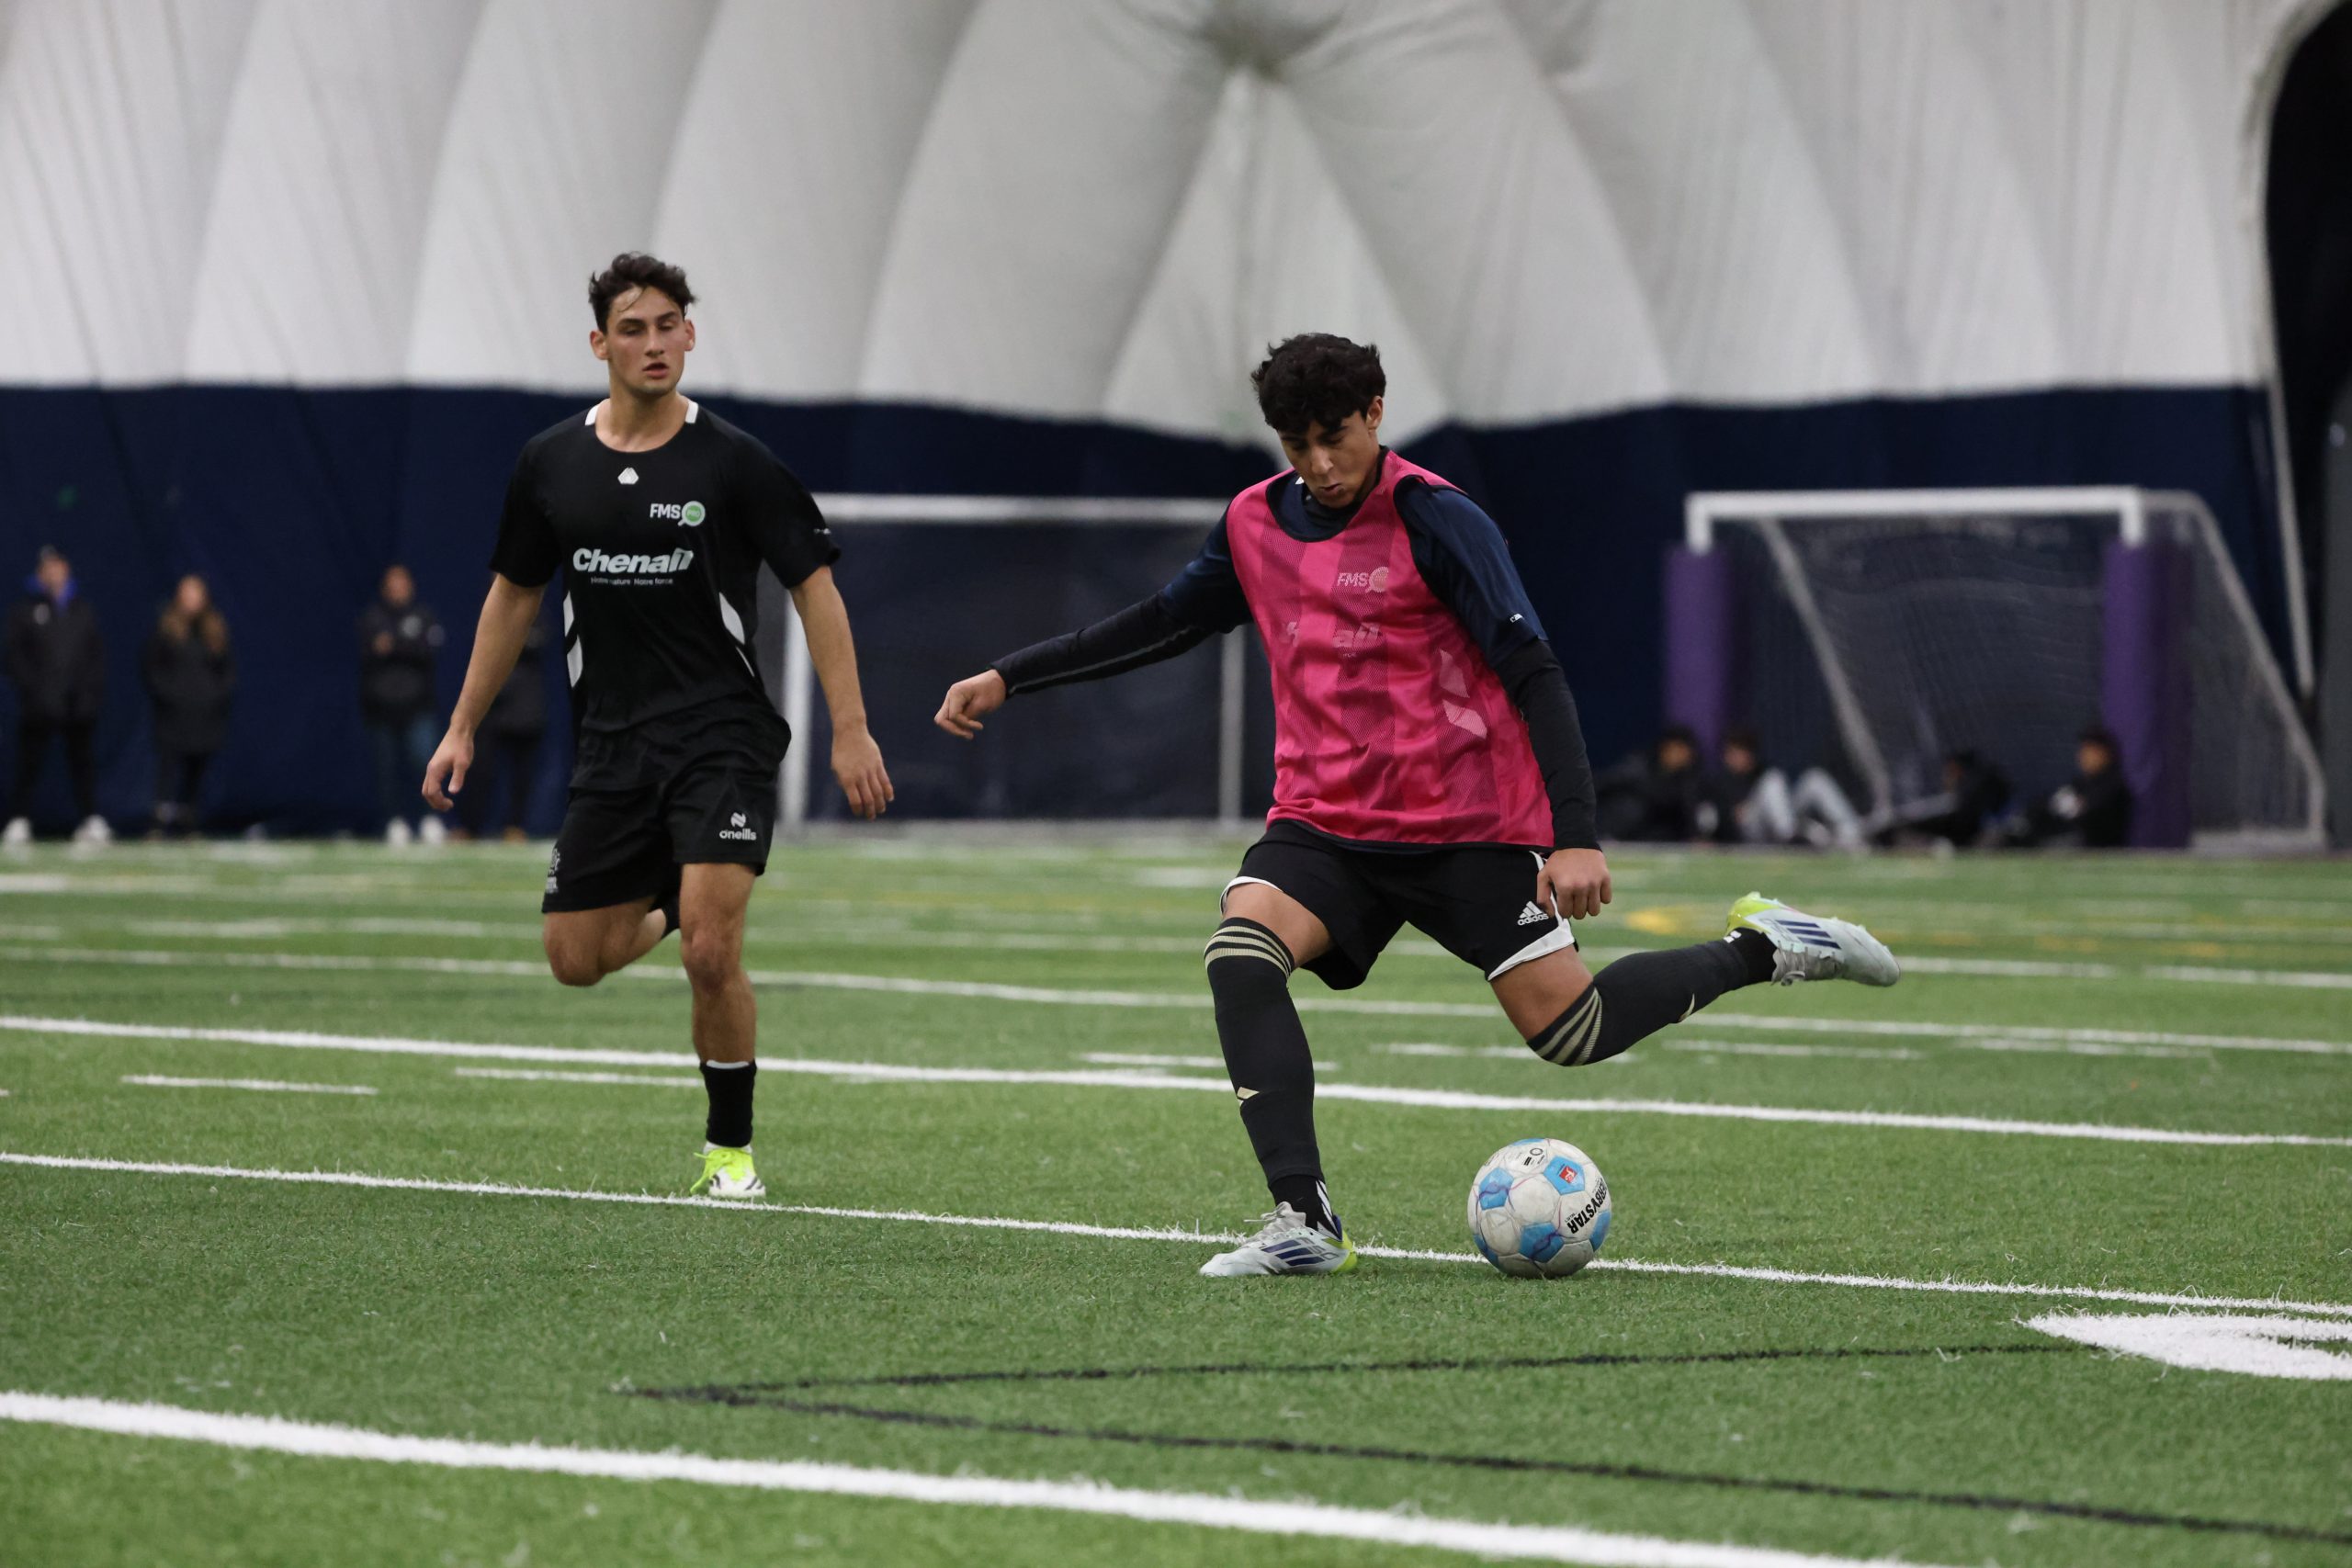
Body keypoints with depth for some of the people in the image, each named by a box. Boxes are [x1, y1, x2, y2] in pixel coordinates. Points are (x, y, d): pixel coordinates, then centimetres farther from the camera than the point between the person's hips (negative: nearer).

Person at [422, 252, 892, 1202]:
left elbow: (814, 584, -5)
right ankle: (665, 906, 40)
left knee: (711, 953, -17)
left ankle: (730, 1147, 2)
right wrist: (463, 727, 16)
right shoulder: (552, 465, 5)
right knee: (575, 958, 5)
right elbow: (515, 592, 17)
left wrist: (849, 730, -11)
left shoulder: (732, 463, -7)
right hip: (612, 745, 4)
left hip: (722, 739, -4)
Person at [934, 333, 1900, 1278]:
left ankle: (1760, 949, 17)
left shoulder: (1433, 520, -13)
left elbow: (1533, 673, -17)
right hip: (1324, 822, 5)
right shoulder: (1255, 525, 5)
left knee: (1569, 1032, -9)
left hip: (1469, 826, -5)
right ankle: (1305, 1223, -28)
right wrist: (1008, 679, 19)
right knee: (1241, 952, -25)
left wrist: (1576, 837, -26)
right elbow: (1162, 623, 23)